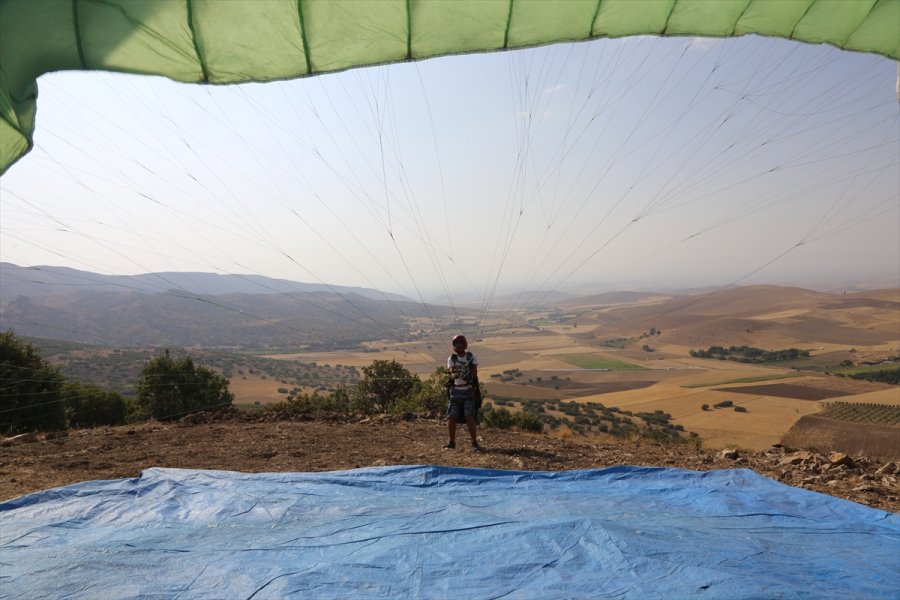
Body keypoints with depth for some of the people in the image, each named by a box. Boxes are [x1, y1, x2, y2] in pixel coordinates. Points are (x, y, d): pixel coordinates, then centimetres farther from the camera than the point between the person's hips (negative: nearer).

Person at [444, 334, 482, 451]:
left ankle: (474, 443, -3)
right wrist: (454, 374, -37)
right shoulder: (451, 359, 3)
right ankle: (452, 442, 16)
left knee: (469, 417, -12)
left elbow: (474, 375, -3)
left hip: (468, 391, -2)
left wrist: (474, 390, -13)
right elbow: (451, 371, -13)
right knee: (451, 417, -1)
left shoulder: (471, 357, -1)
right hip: (455, 391, 2)